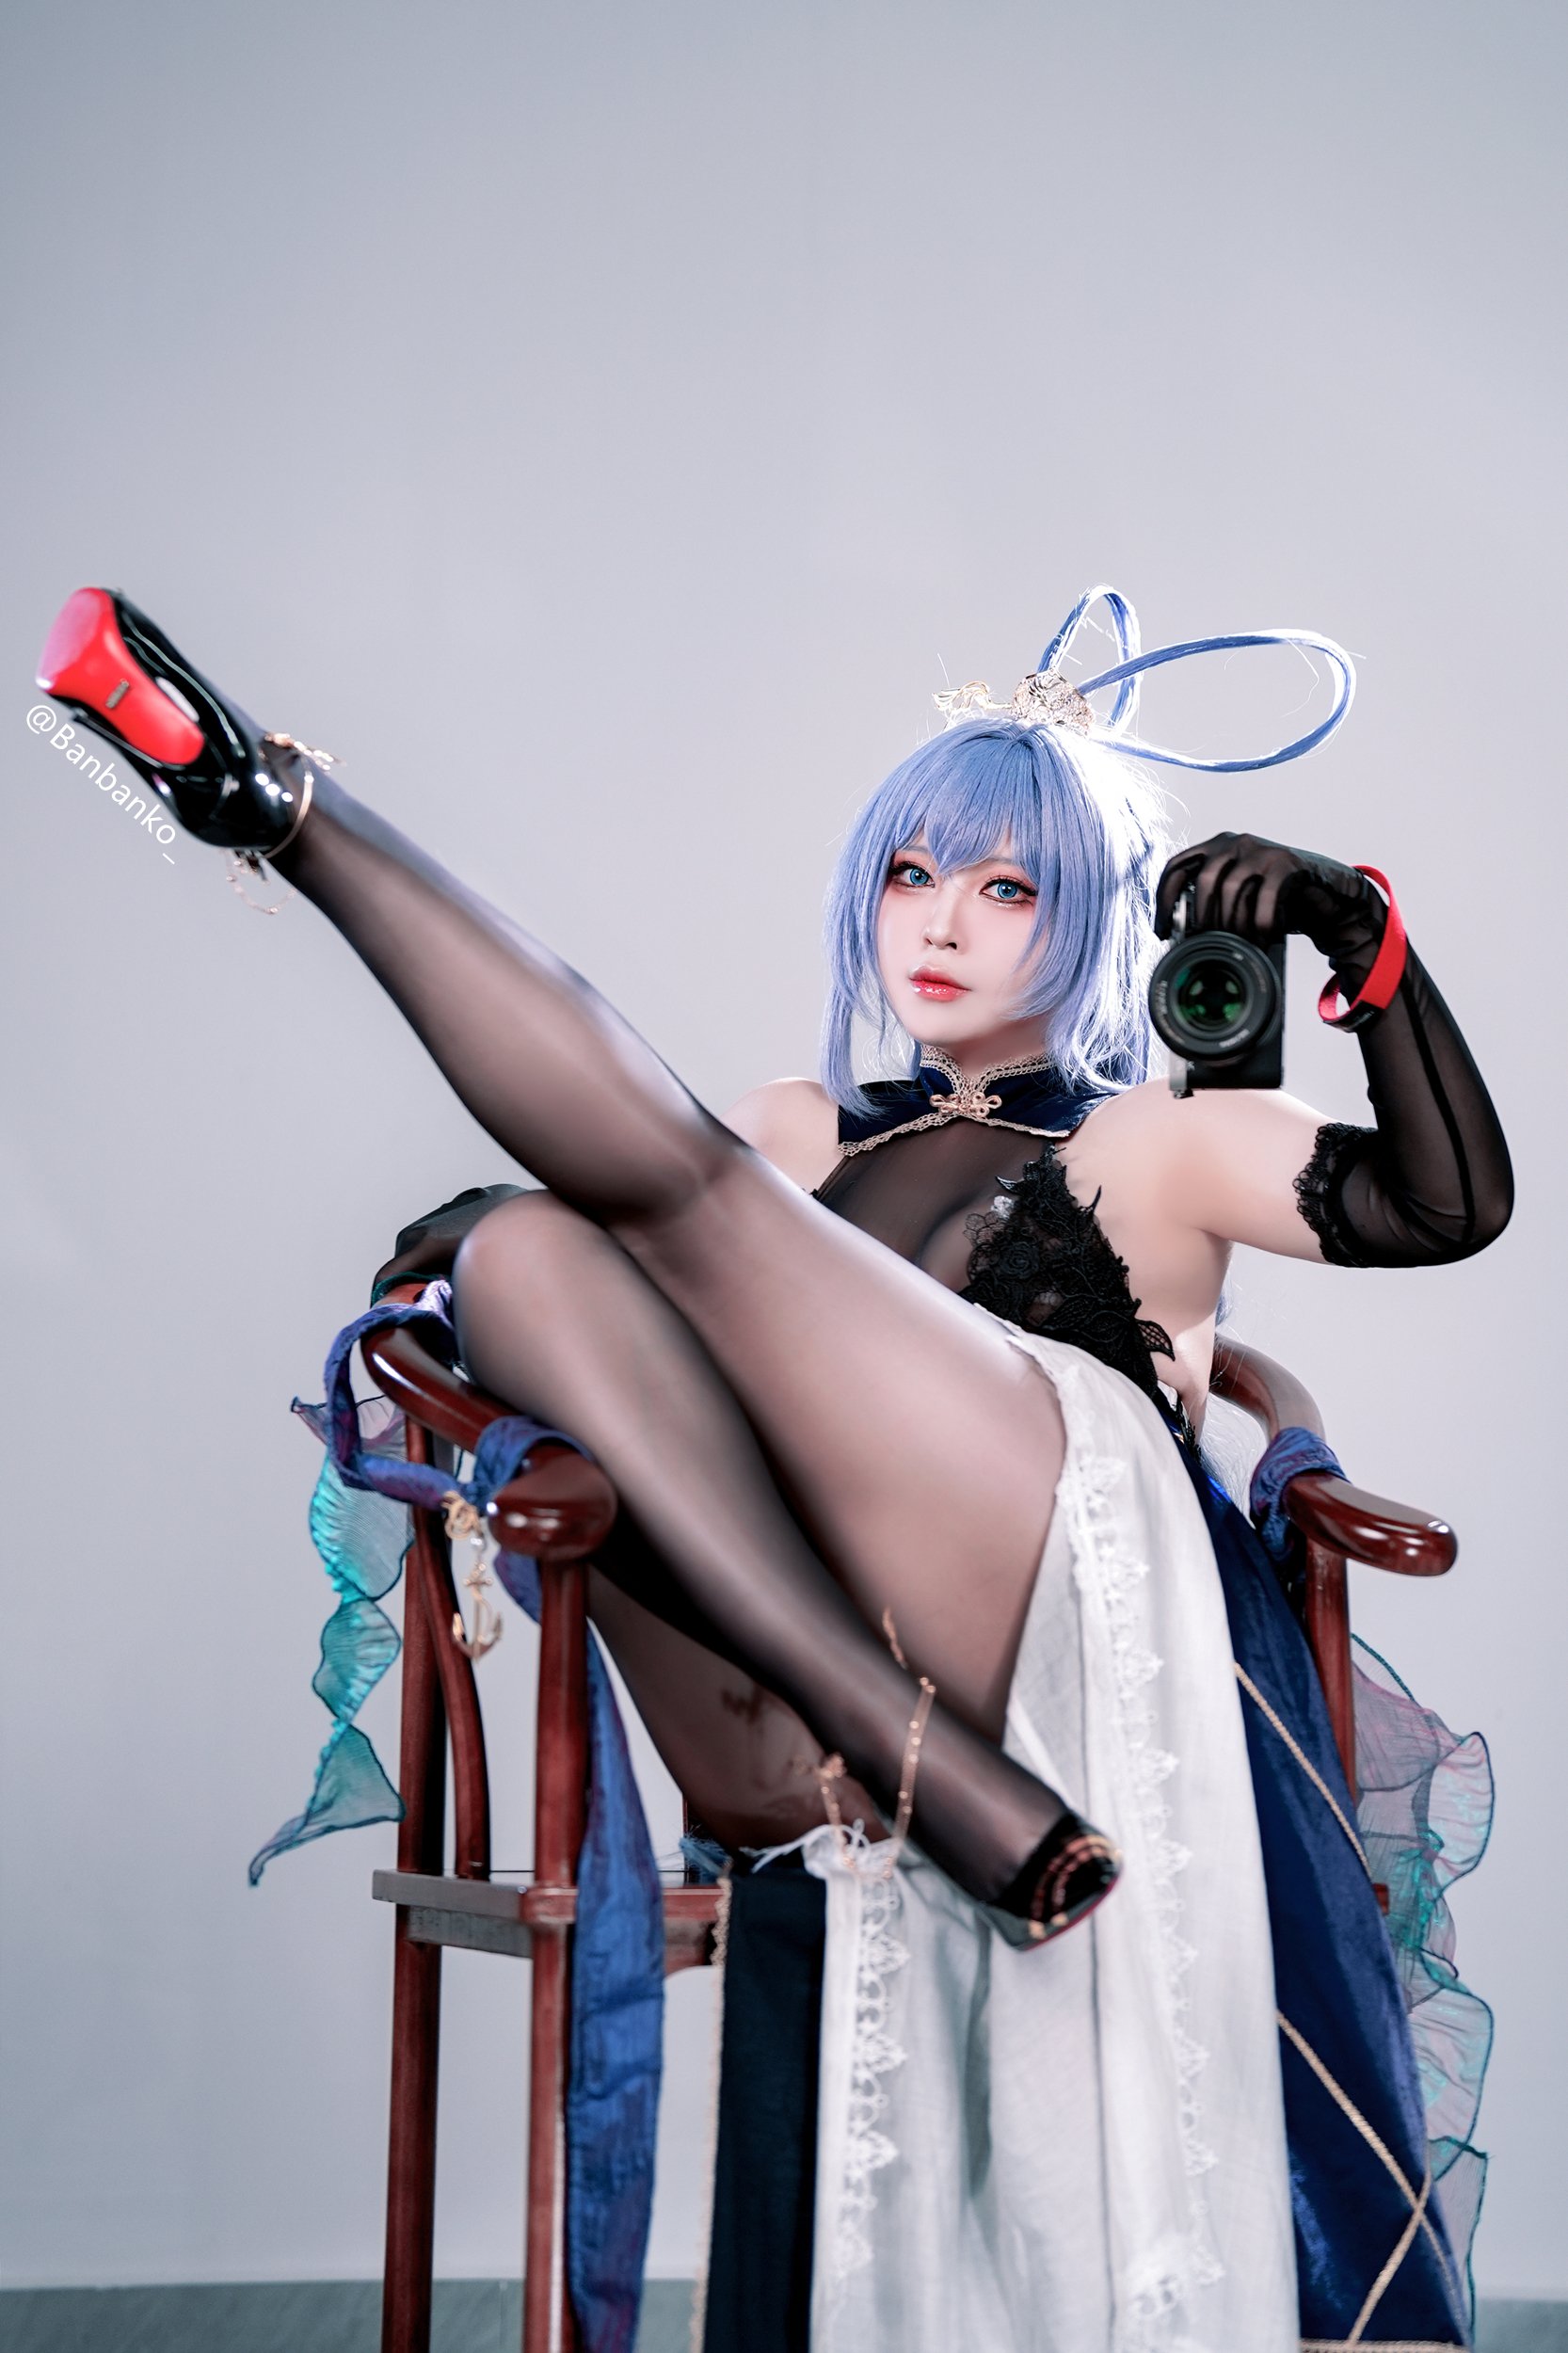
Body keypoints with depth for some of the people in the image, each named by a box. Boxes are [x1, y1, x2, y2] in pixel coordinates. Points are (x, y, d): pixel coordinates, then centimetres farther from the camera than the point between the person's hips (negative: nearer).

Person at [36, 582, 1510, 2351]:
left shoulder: (1161, 1144, 20)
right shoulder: (804, 1133, 33)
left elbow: (1448, 1204, 6)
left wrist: (1364, 939, -6)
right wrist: (457, 1311, 7)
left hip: (1072, 1595, -4)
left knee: (670, 1170, -13)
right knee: (523, 1246, -19)